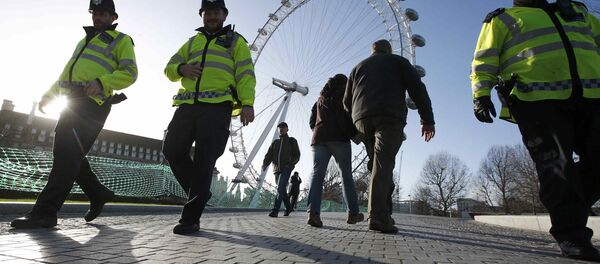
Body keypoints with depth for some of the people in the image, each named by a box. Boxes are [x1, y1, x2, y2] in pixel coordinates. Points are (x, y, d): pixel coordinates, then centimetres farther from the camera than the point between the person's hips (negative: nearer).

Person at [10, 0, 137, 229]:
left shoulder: (121, 40, 5)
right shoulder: (85, 40, 30)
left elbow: (129, 73, -9)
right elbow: (68, 72, 31)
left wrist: (101, 82, -24)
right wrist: (49, 95, 20)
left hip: (91, 103, -8)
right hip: (73, 101, 9)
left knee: (68, 155, -14)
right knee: (66, 154, 7)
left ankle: (45, 212, -13)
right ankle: (98, 194, 18)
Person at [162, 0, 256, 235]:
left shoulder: (236, 41, 16)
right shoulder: (192, 42, 28)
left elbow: (245, 75, 1)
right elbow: (170, 68, 23)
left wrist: (247, 103, -16)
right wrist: (182, 69, -3)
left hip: (217, 108, -5)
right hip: (187, 106, 5)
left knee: (204, 161, -9)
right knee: (172, 150, -5)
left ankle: (191, 219, -4)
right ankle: (199, 193, 17)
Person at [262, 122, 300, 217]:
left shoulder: (292, 141, 8)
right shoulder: (275, 142, 18)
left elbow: (297, 155, 2)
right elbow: (269, 155, 9)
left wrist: (290, 164, -15)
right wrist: (265, 164, -10)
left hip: (286, 169, -5)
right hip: (276, 170, 5)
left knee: (280, 189, -18)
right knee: (282, 190, 11)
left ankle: (275, 210, -21)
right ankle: (288, 207, 29)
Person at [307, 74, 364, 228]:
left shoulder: (321, 98, 26)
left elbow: (312, 121, 22)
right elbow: (350, 115, -3)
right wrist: (354, 134, 9)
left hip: (319, 138, 4)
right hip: (339, 138, -4)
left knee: (317, 173, -9)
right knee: (346, 175, 3)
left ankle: (313, 212, -26)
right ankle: (353, 213, 6)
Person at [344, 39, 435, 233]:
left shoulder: (359, 67, 31)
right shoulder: (398, 61, 21)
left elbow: (347, 101, 22)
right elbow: (417, 88, 7)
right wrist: (427, 119, 4)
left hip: (362, 118, 4)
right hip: (390, 116, -3)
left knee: (378, 162, 12)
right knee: (383, 163, -13)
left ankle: (383, 213, 6)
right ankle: (378, 216, -26)